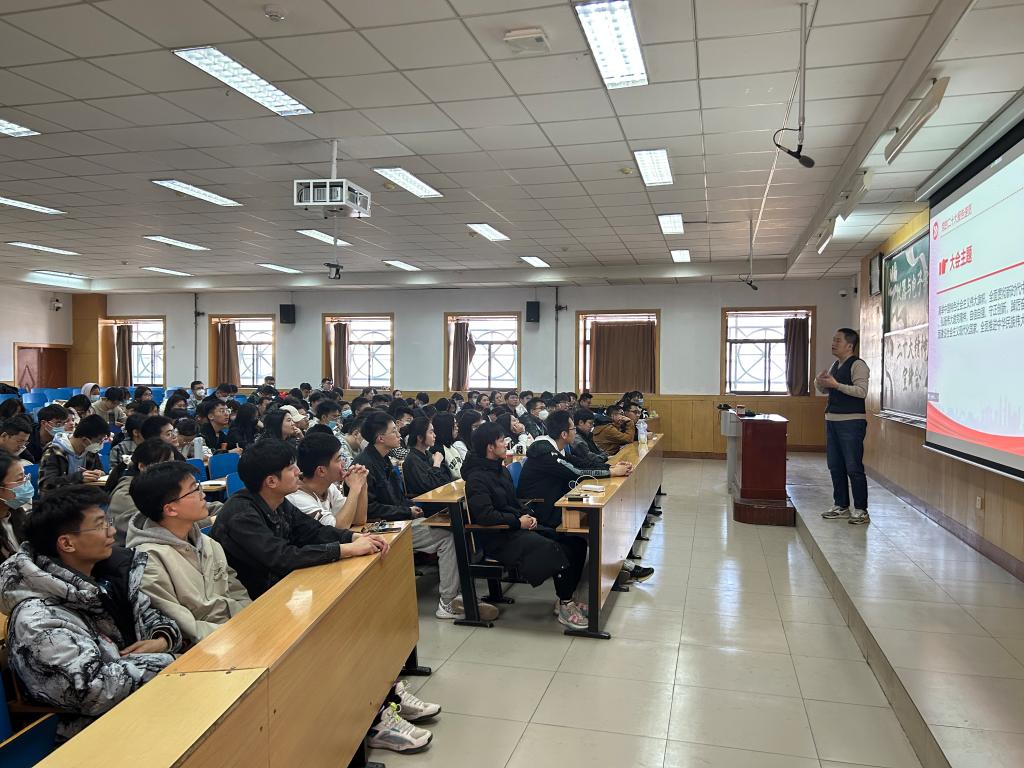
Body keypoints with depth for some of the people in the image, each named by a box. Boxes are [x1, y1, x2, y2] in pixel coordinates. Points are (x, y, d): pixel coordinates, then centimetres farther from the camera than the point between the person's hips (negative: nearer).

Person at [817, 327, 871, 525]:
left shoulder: (858, 365, -10)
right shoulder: (835, 365, 16)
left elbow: (861, 391, -21)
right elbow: (825, 389, 26)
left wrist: (836, 384, -24)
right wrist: (819, 382, 4)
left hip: (851, 422, -9)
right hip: (832, 420, 9)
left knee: (854, 468, -5)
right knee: (835, 466, 12)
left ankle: (861, 510, 3)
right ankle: (841, 506, 22)